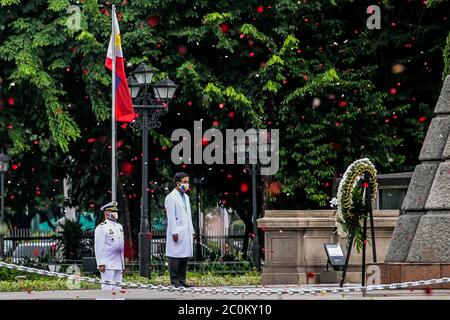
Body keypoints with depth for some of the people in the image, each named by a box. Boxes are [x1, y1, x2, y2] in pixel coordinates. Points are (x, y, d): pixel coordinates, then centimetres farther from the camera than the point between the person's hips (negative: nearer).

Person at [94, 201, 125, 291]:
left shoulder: (119, 227, 17)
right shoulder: (101, 228, -6)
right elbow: (99, 247, -11)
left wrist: (123, 264, 18)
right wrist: (101, 264, -17)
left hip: (118, 265, 7)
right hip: (107, 265, -7)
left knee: (117, 288, 7)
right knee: (108, 288, -10)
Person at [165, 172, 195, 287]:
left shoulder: (186, 197, 19)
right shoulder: (171, 197, -6)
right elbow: (171, 217, -12)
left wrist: (191, 231, 17)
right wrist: (174, 232, -17)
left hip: (186, 233, 8)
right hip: (177, 233, -8)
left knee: (185, 257, 7)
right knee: (175, 256, -7)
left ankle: (182, 280, 11)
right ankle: (174, 281, -6)